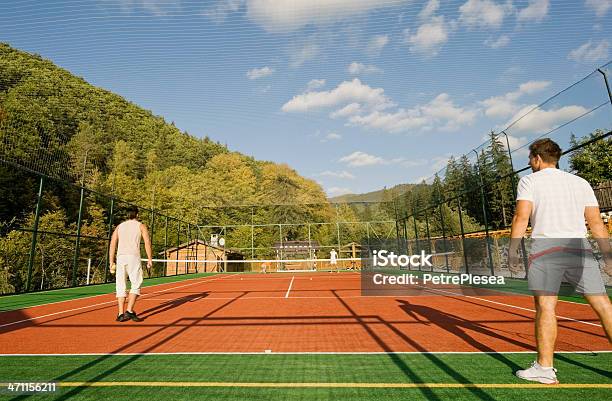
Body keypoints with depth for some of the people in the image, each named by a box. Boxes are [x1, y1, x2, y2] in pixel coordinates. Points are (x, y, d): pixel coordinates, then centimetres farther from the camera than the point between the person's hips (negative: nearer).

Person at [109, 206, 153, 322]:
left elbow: (112, 245, 12)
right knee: (136, 284, 1)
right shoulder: (141, 226, 9)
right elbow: (147, 242, -3)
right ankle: (129, 311, -10)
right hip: (133, 257, -4)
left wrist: (111, 262, 13)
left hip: (120, 257, 4)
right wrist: (150, 259, -1)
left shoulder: (119, 226, 19)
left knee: (121, 286, 7)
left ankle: (121, 314, 6)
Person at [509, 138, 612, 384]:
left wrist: (513, 252, -5)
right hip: (580, 247, 5)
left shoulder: (529, 180, 6)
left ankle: (545, 368, 0)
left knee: (545, 307, -4)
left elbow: (521, 217, -6)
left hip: (546, 246, -4)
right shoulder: (581, 182, 19)